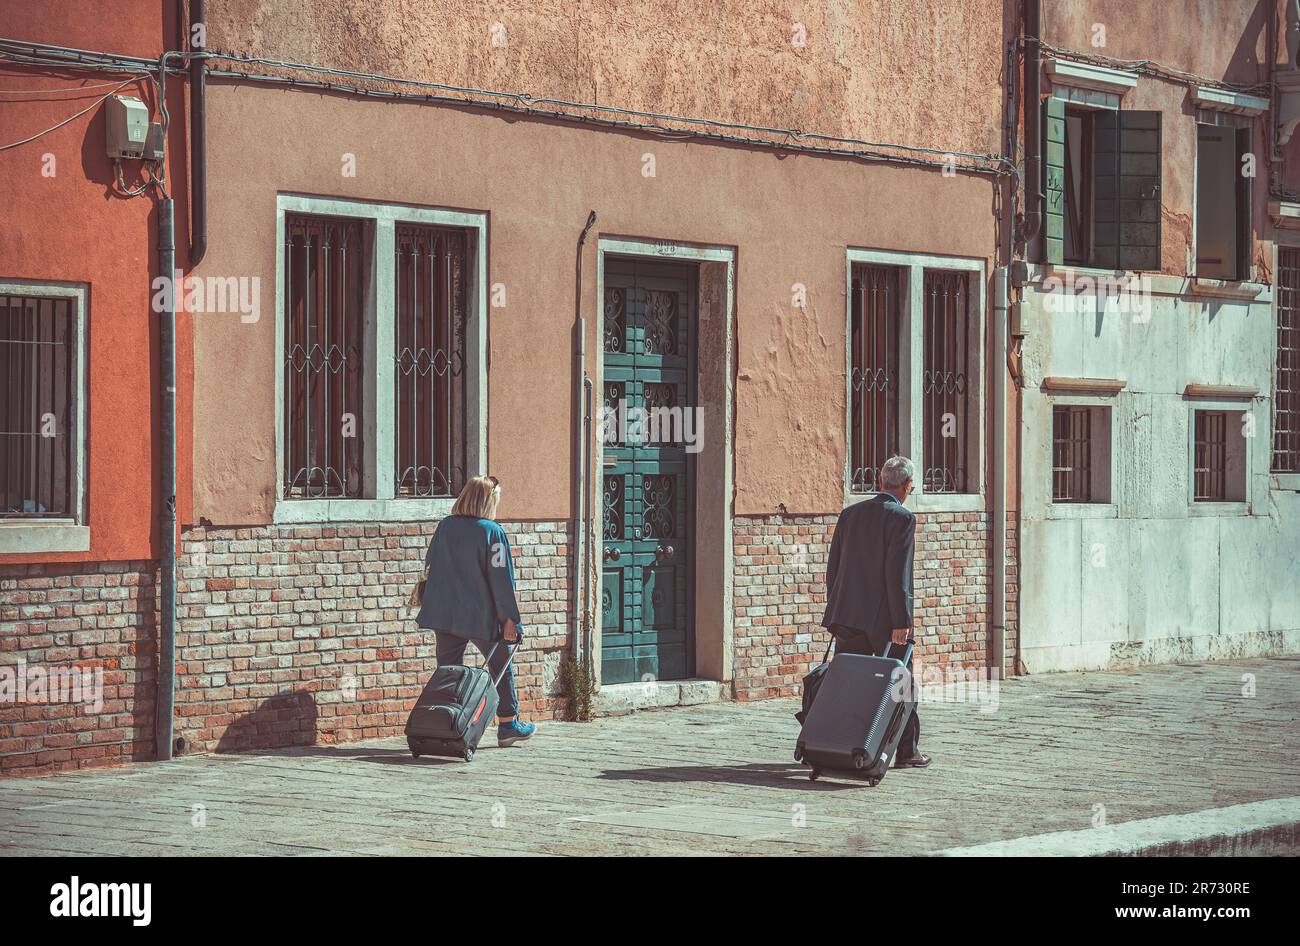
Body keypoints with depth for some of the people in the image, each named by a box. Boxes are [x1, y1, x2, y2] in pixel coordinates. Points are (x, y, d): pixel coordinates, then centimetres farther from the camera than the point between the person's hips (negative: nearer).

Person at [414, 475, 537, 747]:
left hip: (444, 613, 4)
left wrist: (430, 603, 24)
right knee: (501, 667, 12)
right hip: (481, 616, -4)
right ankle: (507, 724, 17)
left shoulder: (444, 527, 3)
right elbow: (501, 578, -12)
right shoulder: (492, 532, -11)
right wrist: (509, 618, -7)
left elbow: (431, 565, 12)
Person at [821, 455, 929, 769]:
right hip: (884, 619, -5)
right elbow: (897, 574, -16)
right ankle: (907, 752, 13)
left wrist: (836, 610, 19)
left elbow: (833, 568, 12)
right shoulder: (902, 518, -9)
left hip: (848, 616, 5)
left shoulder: (849, 514, 9)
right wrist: (901, 622, -15)